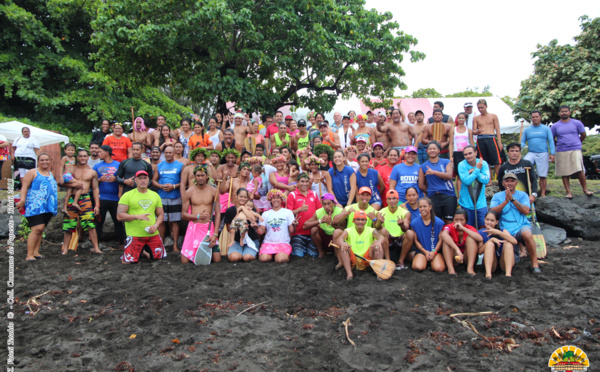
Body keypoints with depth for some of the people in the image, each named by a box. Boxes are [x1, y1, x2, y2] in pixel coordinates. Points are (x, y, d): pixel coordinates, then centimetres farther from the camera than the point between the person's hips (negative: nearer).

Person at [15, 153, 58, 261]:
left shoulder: (51, 174, 22)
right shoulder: (32, 172, 3)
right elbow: (25, 186, -5)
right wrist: (22, 199, -20)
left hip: (48, 207, 7)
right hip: (35, 206, -7)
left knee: (41, 229, 7)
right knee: (37, 229, -16)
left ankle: (36, 252, 12)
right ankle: (29, 255, -14)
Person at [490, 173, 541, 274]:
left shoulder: (522, 195, 10)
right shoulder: (497, 196, 11)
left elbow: (526, 211, -7)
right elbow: (492, 212, -4)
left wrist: (512, 199, -12)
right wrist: (505, 202, -14)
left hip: (522, 226, -1)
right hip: (507, 231, 1)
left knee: (527, 234, -36)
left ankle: (535, 263, -22)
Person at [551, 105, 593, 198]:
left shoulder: (577, 123, 6)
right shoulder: (555, 126, 8)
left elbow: (583, 135, 14)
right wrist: (559, 145, 12)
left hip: (575, 150, -1)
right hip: (561, 152, 1)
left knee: (579, 171, -12)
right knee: (565, 173, 1)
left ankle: (585, 189, 3)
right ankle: (568, 192, 6)